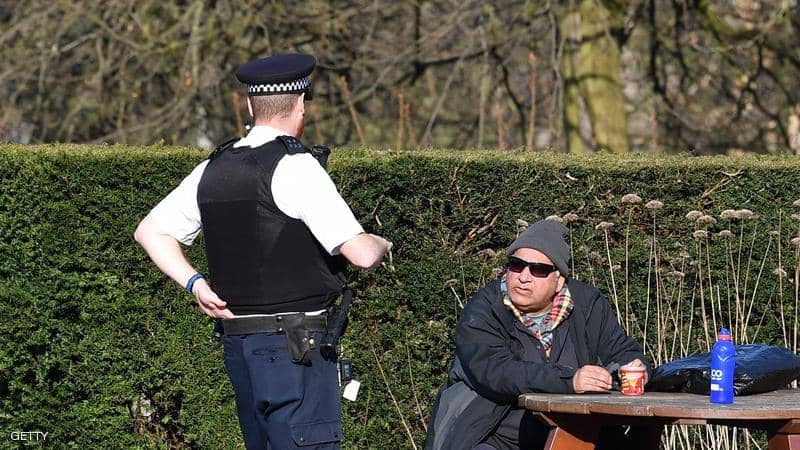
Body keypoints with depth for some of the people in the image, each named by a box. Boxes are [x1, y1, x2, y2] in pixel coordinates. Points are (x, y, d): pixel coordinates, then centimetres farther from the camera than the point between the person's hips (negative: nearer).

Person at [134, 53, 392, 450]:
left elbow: (149, 231, 18)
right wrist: (381, 244, 8)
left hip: (236, 340, 8)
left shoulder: (213, 170, 9)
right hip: (294, 341, -8)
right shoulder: (295, 167, -12)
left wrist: (194, 284, 9)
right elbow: (361, 254, -14)